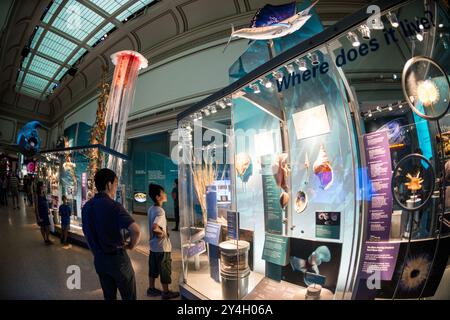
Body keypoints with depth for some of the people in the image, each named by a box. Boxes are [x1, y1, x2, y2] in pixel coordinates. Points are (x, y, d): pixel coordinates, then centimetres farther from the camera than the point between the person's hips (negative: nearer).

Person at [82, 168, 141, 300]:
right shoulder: (114, 206, -22)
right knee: (129, 297, 10)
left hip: (99, 259, 7)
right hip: (117, 258, -7)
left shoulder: (86, 207, 1)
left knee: (109, 296, 22)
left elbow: (87, 233, 12)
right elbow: (136, 230, -33)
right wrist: (131, 245, -13)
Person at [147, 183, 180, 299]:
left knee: (153, 268, 22)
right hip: (162, 247, -8)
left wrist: (159, 232, 7)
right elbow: (154, 227, -40)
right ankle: (166, 292, 25)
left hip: (153, 245, 9)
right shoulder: (160, 211, -26)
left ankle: (151, 289, 38)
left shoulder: (151, 209, 2)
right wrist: (162, 232, -23)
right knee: (165, 270, 9)